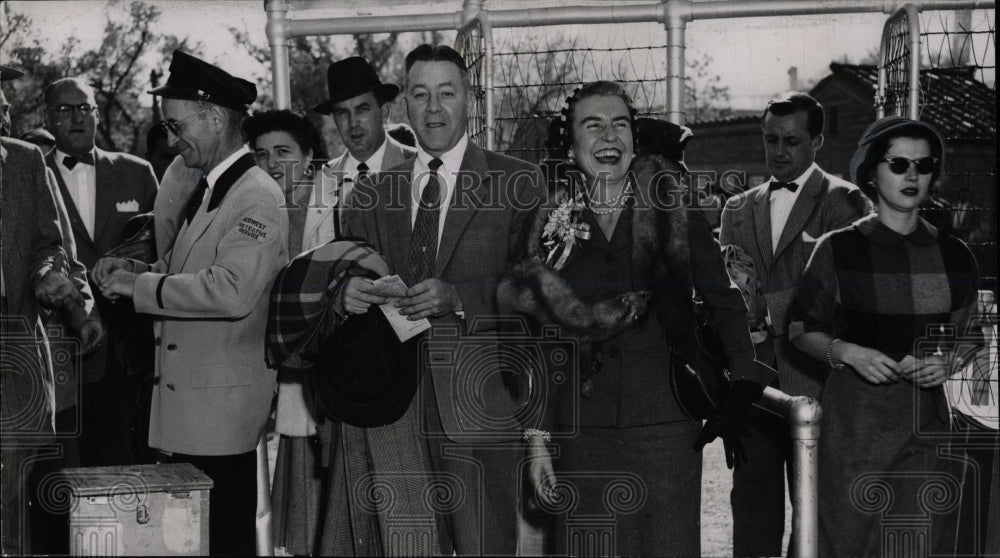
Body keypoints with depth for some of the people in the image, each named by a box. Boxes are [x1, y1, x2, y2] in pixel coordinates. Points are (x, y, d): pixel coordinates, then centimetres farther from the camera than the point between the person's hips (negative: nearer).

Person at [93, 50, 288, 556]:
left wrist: (140, 286, -19)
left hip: (221, 413, -9)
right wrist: (137, 270, 4)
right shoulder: (208, 190, 15)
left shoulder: (258, 197, -15)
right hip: (182, 407, 9)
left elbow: (231, 291, -27)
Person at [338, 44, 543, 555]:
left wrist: (457, 298, -19)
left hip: (481, 406, -3)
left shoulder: (518, 183, 2)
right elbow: (344, 274, 15)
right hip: (395, 410, 3)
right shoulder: (370, 195, 14)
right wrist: (347, 293, -9)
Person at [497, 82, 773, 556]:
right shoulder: (552, 228, 7)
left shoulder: (677, 215, 4)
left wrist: (744, 388, -7)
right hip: (583, 437, 1)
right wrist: (538, 437, 4)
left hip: (667, 429, -1)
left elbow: (725, 305, 7)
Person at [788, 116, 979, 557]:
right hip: (855, 417, -2)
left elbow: (967, 335, 19)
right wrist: (849, 352, -13)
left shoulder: (953, 255, 8)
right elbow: (801, 330, 5)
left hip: (926, 418, 2)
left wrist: (947, 362, -3)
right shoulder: (838, 249, 0)